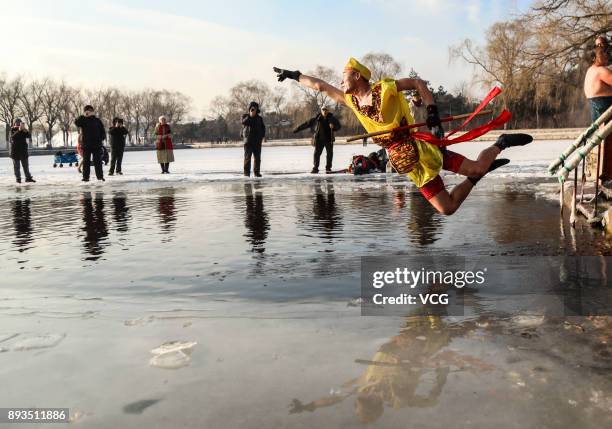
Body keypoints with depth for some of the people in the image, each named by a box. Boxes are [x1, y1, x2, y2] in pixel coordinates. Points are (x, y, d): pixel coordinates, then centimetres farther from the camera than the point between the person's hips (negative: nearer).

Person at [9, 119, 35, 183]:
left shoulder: (24, 130, 6)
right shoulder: (12, 130, -1)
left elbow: (29, 136, -9)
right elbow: (13, 137, -20)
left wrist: (25, 130, -25)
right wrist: (19, 130, -29)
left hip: (23, 150, 3)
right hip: (15, 151, -2)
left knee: (26, 165, 5)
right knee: (16, 166, 2)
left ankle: (28, 177, 9)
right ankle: (18, 179, 6)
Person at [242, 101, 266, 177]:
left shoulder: (259, 118, 13)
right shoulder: (245, 116, 7)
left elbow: (263, 128, 17)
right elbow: (244, 122, -15)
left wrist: (262, 137, 5)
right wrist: (250, 116, -20)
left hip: (257, 141, 2)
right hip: (248, 140, -2)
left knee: (257, 157, 1)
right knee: (247, 157, -6)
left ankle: (257, 172, 7)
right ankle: (247, 172, -3)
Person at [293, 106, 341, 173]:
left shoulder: (332, 118, 1)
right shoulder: (316, 119, -1)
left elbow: (338, 126, 2)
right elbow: (306, 124, 0)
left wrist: (333, 126, -22)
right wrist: (297, 129, -1)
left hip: (329, 140, 1)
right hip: (319, 140, 0)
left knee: (329, 153, 2)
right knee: (317, 153, -4)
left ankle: (328, 168, 13)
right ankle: (315, 168, 4)